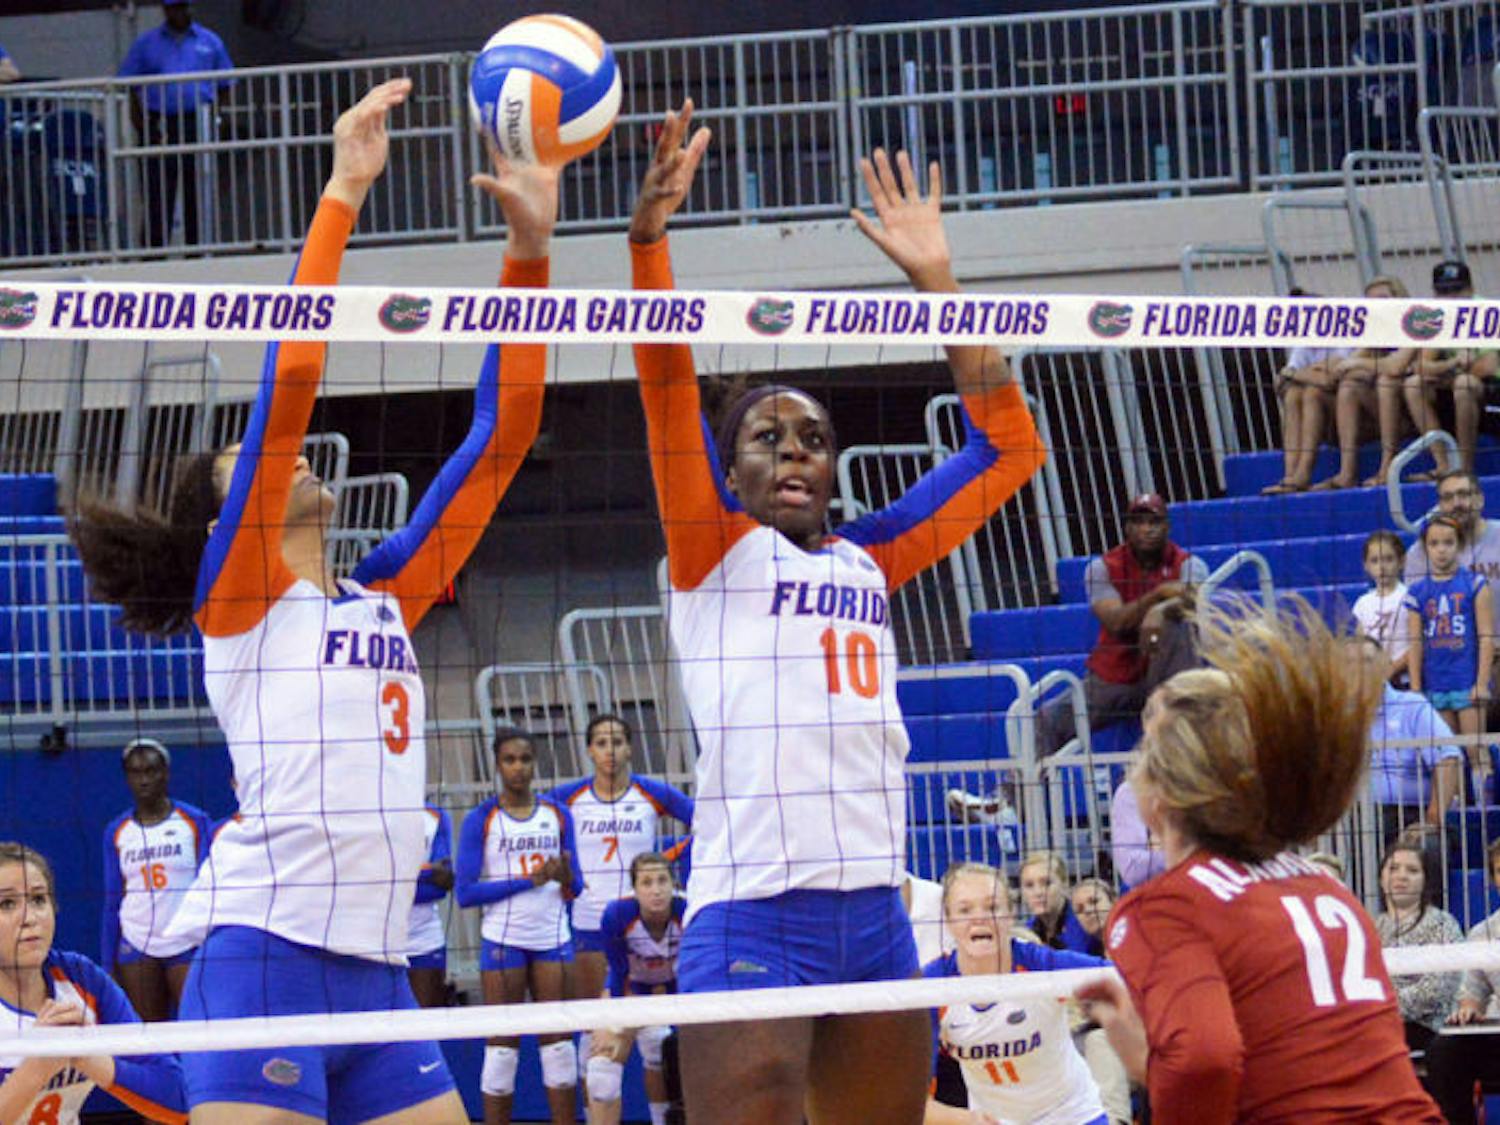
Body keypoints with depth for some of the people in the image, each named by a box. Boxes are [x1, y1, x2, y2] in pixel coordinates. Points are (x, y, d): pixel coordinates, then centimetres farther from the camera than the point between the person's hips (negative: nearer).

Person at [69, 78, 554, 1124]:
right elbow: (289, 384, -8)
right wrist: (343, 194, -8)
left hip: (378, 973, 7)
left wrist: (530, 250, 11)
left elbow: (501, 436, 17)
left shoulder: (387, 599, 18)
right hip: (265, 956, -7)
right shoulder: (242, 595, 2)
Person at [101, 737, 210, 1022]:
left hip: (187, 944, -2)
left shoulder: (195, 822, 3)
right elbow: (111, 902, 13)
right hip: (136, 949, 2)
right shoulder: (116, 832, 9)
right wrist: (107, 966, 8)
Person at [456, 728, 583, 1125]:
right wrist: (527, 880, -14)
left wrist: (565, 878, -13)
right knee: (502, 1047, -2)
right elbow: (464, 892, -8)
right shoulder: (481, 819, -1)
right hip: (503, 939, -3)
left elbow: (575, 888, 11)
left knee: (559, 1042, 1)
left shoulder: (557, 815, 9)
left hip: (553, 938, 3)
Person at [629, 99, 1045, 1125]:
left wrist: (936, 282, 14)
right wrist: (649, 236, -21)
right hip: (753, 916, -6)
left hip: (876, 915, 6)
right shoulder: (713, 552, 5)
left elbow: (1008, 446, 20)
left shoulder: (871, 564, 17)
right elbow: (668, 387, -8)